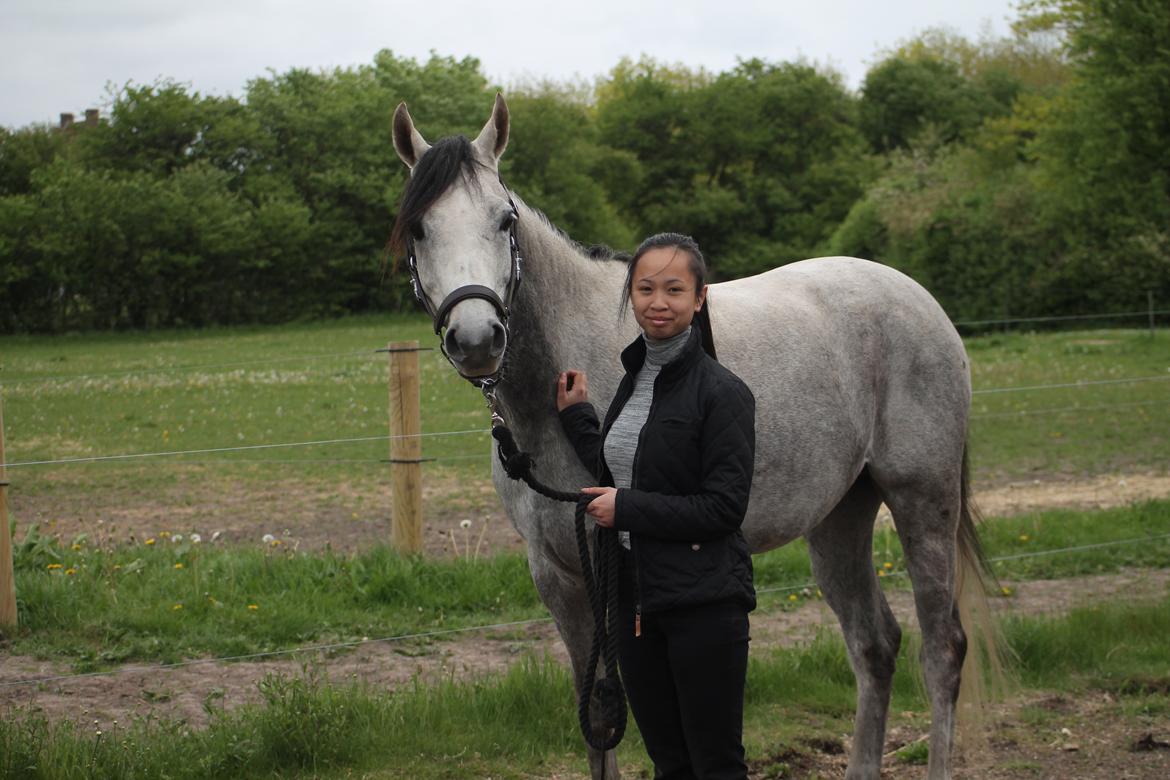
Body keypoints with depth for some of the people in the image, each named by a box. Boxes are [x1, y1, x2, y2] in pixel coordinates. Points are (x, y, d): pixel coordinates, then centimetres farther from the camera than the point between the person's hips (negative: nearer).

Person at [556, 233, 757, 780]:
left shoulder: (721, 393, -12)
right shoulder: (633, 380, 11)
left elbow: (724, 507, -16)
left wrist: (627, 508, -15)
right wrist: (576, 416, 16)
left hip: (703, 603, -7)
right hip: (636, 599, 8)